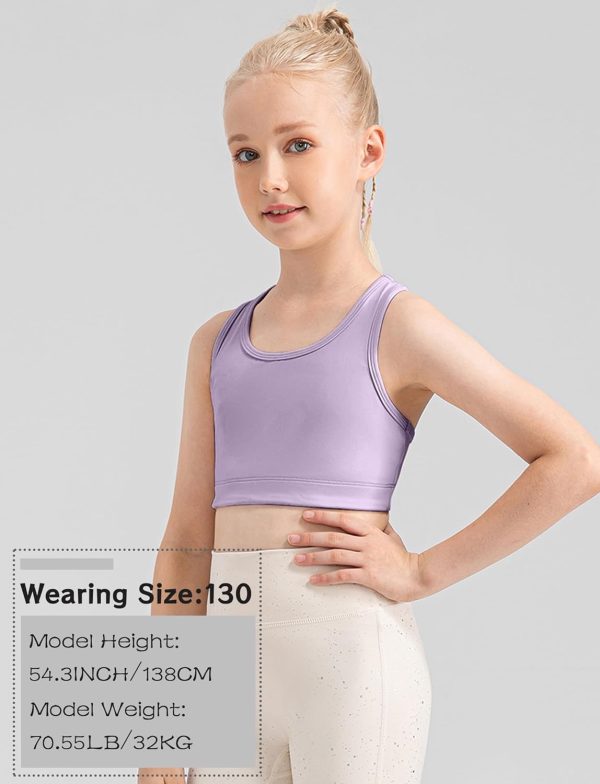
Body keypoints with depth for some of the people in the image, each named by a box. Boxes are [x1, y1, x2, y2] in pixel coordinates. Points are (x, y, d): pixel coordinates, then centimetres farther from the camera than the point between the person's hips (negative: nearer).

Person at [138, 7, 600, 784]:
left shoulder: (396, 326, -4)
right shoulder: (218, 342, 11)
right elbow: (188, 536, 12)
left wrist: (421, 570, -8)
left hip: (348, 659, -5)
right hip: (230, 674, 5)